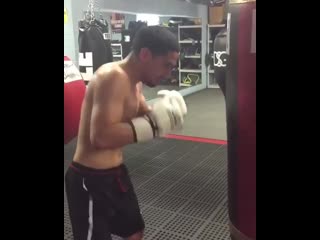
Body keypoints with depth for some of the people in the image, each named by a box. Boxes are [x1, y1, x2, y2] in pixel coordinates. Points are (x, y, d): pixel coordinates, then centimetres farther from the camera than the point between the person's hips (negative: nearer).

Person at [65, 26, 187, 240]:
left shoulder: (133, 81, 6)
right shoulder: (113, 77, -24)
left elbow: (143, 116, 15)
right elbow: (101, 137, -33)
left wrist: (165, 111, -5)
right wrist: (155, 123, -28)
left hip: (115, 172, 10)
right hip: (90, 180, -9)